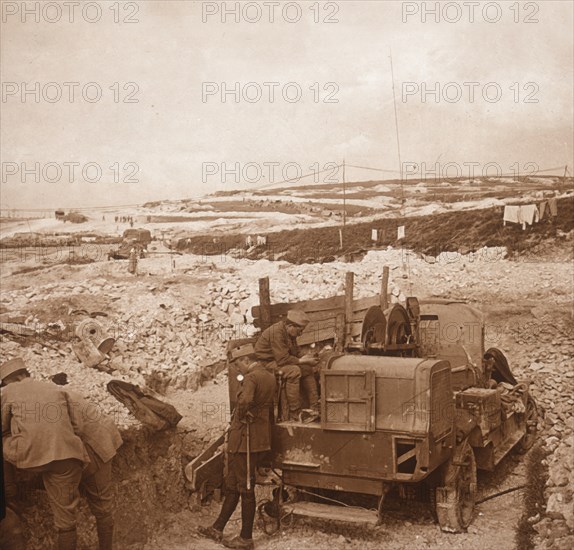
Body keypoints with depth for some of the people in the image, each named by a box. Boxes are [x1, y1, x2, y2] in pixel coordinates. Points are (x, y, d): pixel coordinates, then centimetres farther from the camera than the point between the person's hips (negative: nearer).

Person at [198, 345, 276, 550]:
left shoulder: (251, 378, -17)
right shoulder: (270, 377, 11)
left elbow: (245, 401, -34)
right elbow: (270, 407, 20)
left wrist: (241, 417, -17)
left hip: (245, 439, -9)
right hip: (261, 438, 9)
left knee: (245, 488, 1)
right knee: (232, 485, 17)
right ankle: (217, 529, 27)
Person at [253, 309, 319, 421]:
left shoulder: (290, 333, 5)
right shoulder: (276, 332, -26)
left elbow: (296, 353, 12)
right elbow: (282, 359, -30)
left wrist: (307, 360, -6)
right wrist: (300, 361, -21)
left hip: (279, 361, 10)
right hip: (266, 362, -10)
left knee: (308, 369, 2)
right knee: (294, 371, -31)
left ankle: (314, 409, 5)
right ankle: (294, 414, -28)